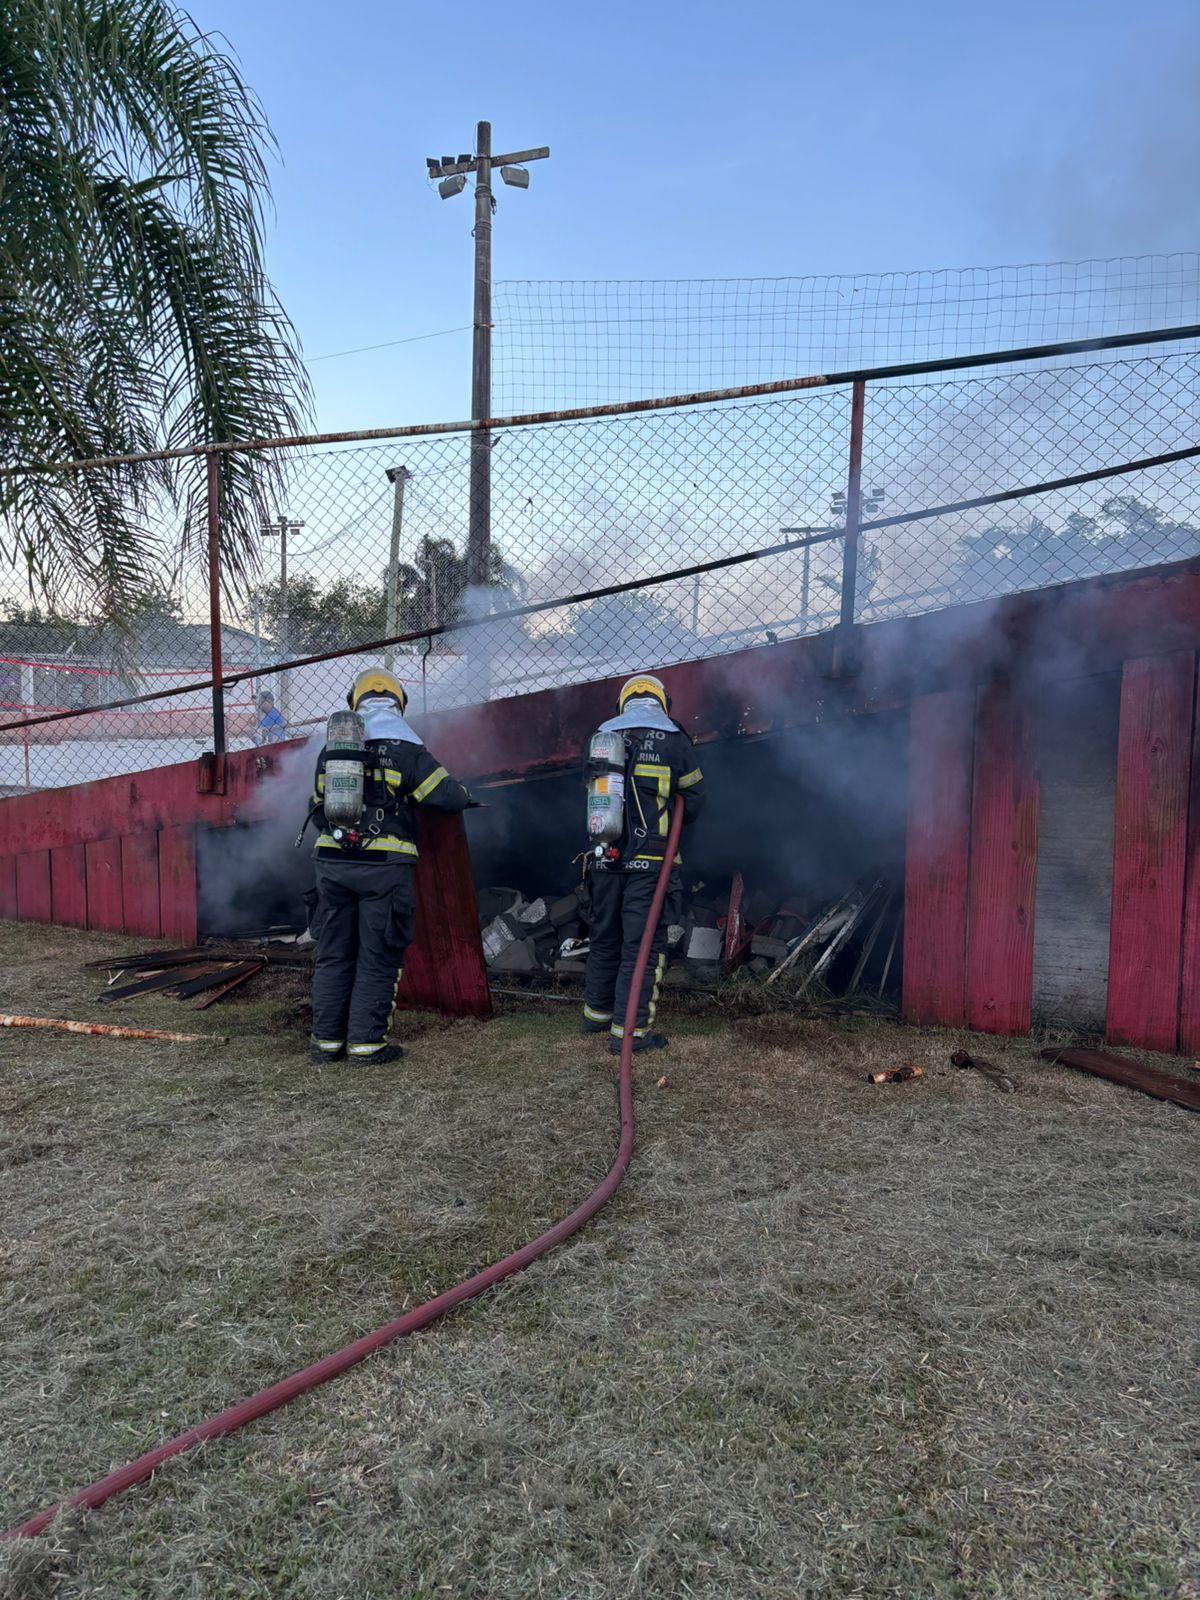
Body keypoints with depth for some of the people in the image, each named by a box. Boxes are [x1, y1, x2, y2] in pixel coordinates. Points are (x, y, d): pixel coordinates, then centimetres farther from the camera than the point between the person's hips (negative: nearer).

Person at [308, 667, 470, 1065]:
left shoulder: (331, 749, 9)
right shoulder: (407, 750, -4)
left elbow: (318, 808, 17)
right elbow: (450, 798, -5)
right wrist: (463, 796, 17)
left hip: (332, 863, 4)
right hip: (385, 865, -4)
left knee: (332, 953, 13)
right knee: (377, 958, 5)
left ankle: (327, 1040, 19)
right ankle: (365, 1042, 8)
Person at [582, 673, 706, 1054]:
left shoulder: (601, 738, 8)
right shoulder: (674, 741, -3)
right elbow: (692, 801, 4)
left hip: (605, 859, 5)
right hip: (649, 861, -4)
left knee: (604, 937, 18)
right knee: (642, 944, 1)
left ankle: (597, 1013, 32)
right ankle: (628, 1030, 2)